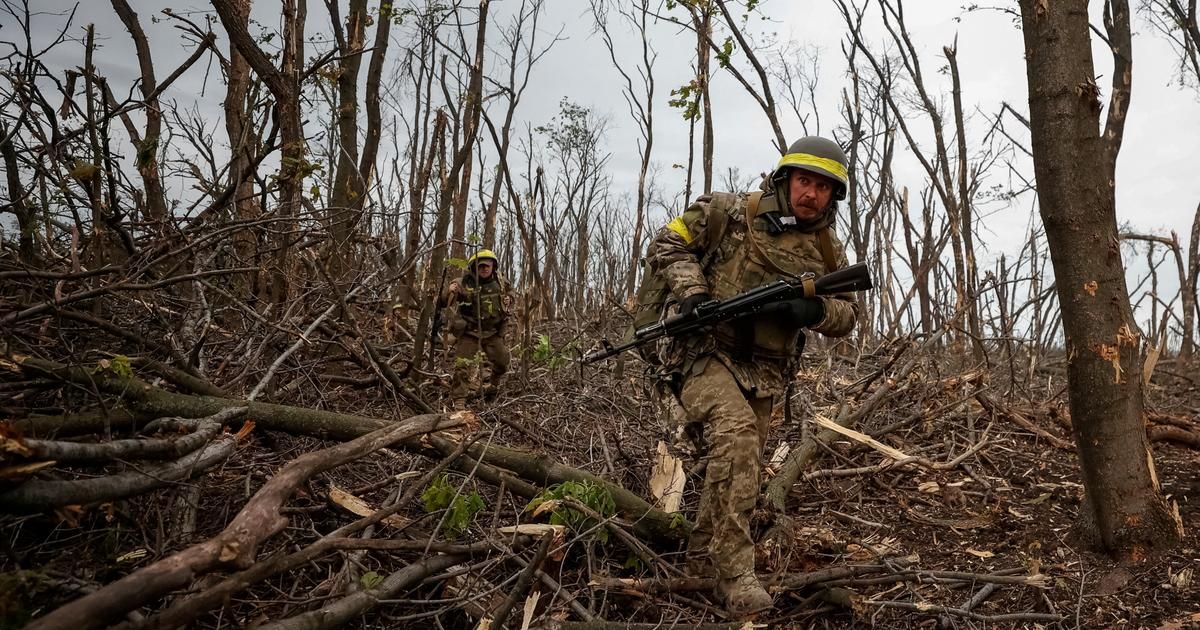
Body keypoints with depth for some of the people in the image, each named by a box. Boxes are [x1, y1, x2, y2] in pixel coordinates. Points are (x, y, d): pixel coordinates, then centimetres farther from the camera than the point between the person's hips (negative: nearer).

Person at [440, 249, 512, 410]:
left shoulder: (501, 283, 0)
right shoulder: (464, 283, -15)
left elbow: (509, 297, 22)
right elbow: (443, 303, -17)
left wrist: (508, 302, -2)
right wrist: (449, 291, -39)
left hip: (493, 333, 4)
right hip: (469, 332, -4)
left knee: (502, 362, 14)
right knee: (463, 366, -10)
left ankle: (493, 388, 41)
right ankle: (458, 400, -1)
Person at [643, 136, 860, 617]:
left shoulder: (827, 251, 8)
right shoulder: (729, 213, -5)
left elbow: (847, 315, 12)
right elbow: (665, 246, -1)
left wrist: (816, 310, -11)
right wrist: (690, 291, -18)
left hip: (763, 371, 6)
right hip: (704, 350, -5)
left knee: (738, 465, 12)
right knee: (736, 433, -29)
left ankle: (703, 558, 36)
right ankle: (735, 573, -23)